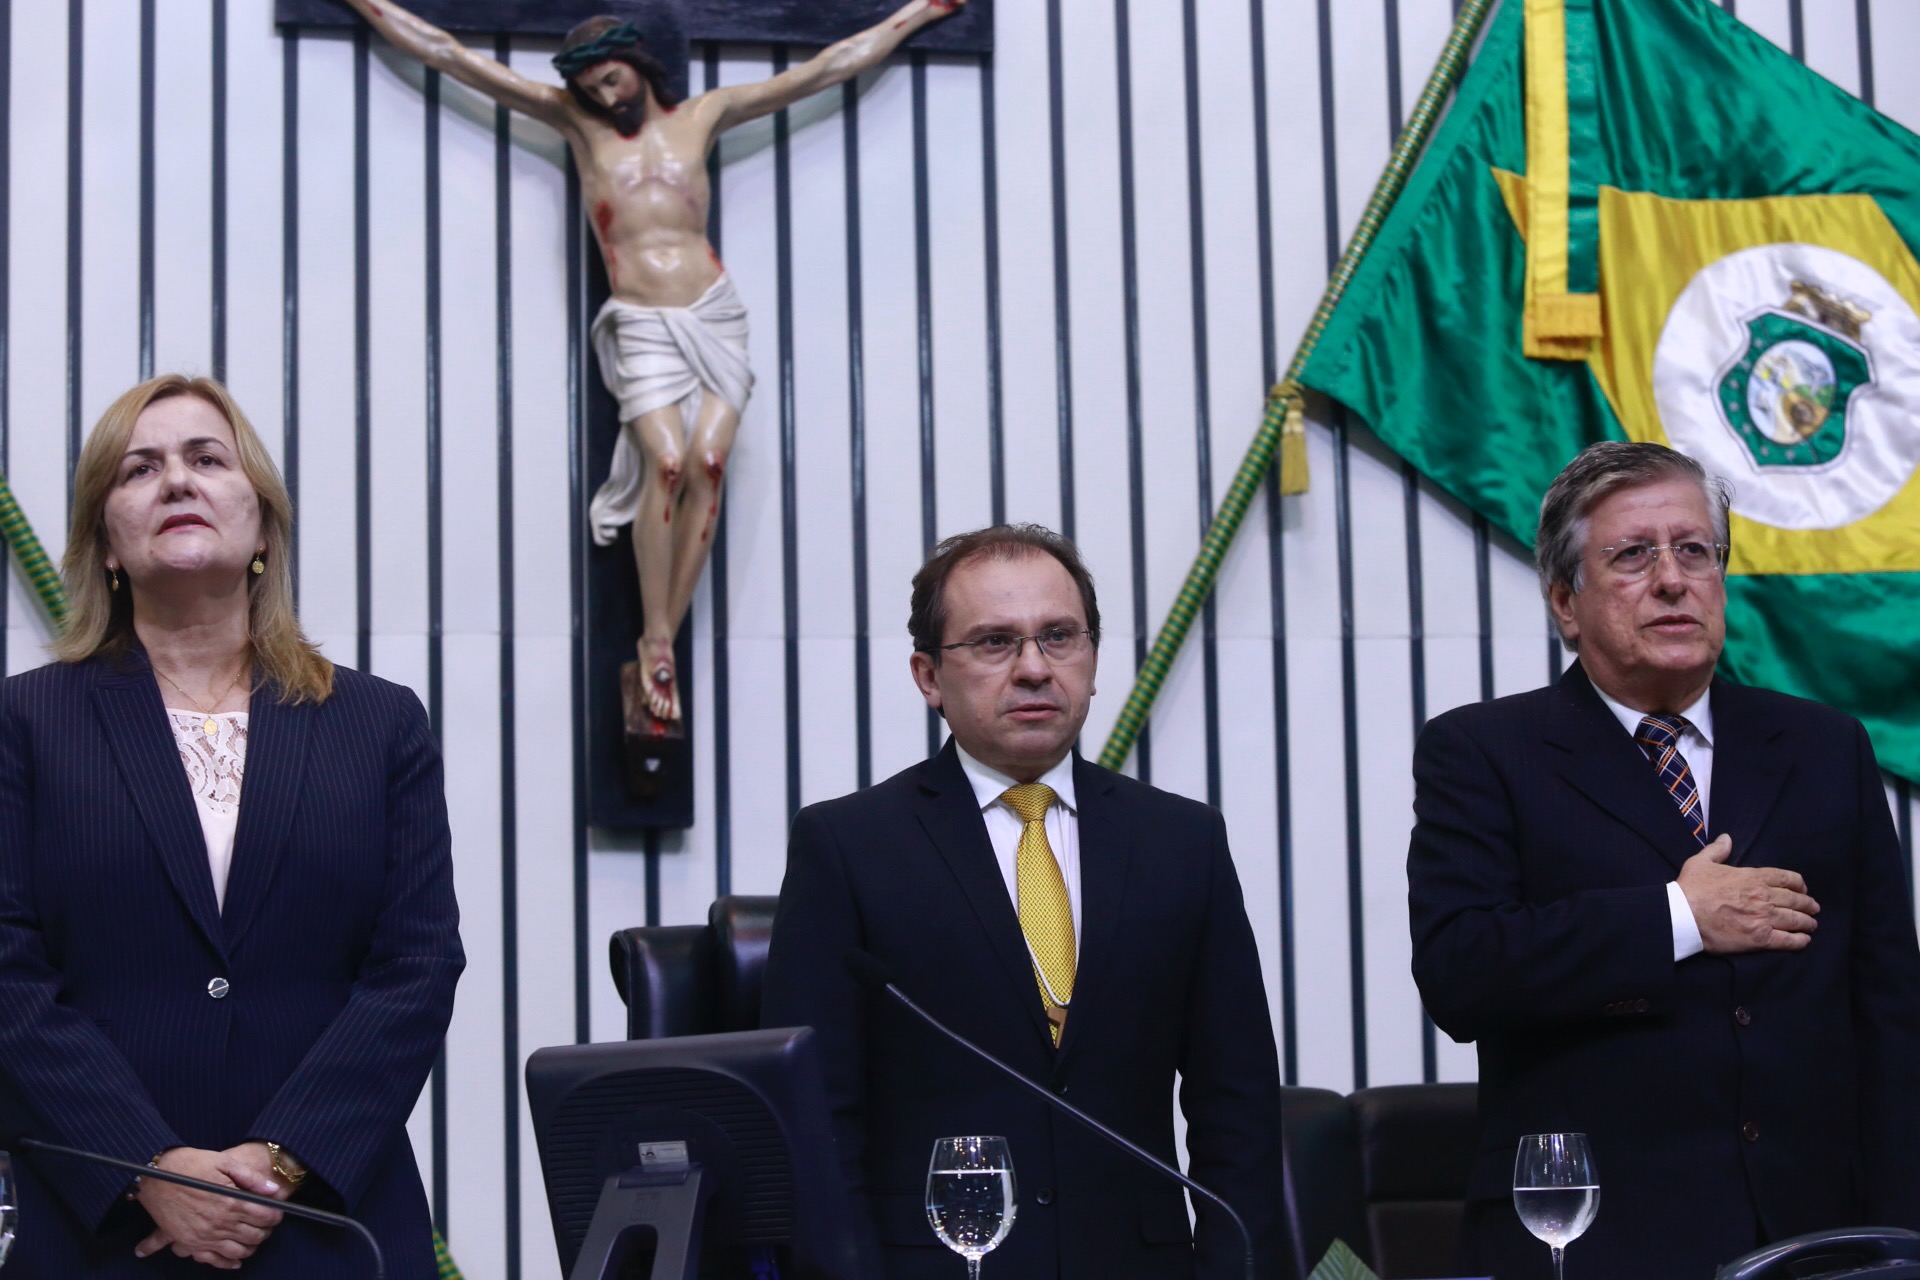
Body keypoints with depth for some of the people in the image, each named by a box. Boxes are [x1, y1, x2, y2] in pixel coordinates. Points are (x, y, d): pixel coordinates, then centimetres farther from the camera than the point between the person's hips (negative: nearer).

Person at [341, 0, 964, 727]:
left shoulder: (700, 117, 14)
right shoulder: (577, 122, 13)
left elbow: (828, 67, 19)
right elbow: (453, 58, 13)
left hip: (714, 316, 1)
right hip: (641, 326, -1)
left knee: (708, 462, -17)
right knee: (666, 461, -22)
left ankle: (664, 639, -12)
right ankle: (655, 640, -15)